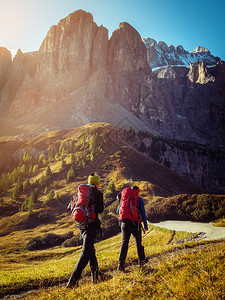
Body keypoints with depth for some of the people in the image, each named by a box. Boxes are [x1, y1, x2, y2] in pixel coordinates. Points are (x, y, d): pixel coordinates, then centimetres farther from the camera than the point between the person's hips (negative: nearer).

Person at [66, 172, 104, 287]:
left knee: (90, 249, 20)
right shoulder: (98, 193, -4)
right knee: (86, 251, -8)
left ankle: (95, 275, 23)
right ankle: (73, 280, -18)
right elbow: (100, 209, -11)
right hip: (91, 224, -6)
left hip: (81, 223, 6)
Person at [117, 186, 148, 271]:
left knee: (124, 242, -3)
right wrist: (145, 225, 2)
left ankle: (121, 263, -15)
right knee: (138, 242, 14)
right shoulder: (139, 200, 5)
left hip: (124, 223, 2)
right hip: (135, 223, -2)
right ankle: (141, 260, 29)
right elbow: (143, 213, 1)